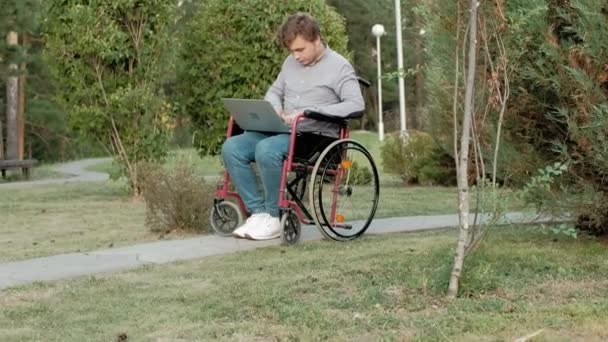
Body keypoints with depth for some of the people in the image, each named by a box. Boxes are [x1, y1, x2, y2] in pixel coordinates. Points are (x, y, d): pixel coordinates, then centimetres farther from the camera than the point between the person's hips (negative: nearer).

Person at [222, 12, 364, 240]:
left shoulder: (339, 66, -5)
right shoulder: (291, 62, 16)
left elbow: (356, 104, -17)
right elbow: (274, 92, 25)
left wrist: (310, 111, -24)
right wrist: (274, 108, -1)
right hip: (284, 132, 7)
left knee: (266, 150, -34)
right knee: (231, 147, -14)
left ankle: (274, 218, -18)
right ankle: (258, 212, -14)